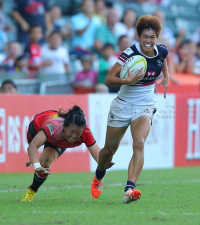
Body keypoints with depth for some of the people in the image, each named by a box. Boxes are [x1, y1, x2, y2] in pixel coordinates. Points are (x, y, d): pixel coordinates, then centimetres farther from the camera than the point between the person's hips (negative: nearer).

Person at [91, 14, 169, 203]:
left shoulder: (161, 51, -5)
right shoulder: (129, 54, -19)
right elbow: (109, 79, -23)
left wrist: (166, 78, 12)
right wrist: (127, 80, -39)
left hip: (145, 107, 2)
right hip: (123, 104, -2)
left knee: (139, 143, -23)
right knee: (110, 148, 9)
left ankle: (130, 189, -33)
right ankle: (99, 177, 41)